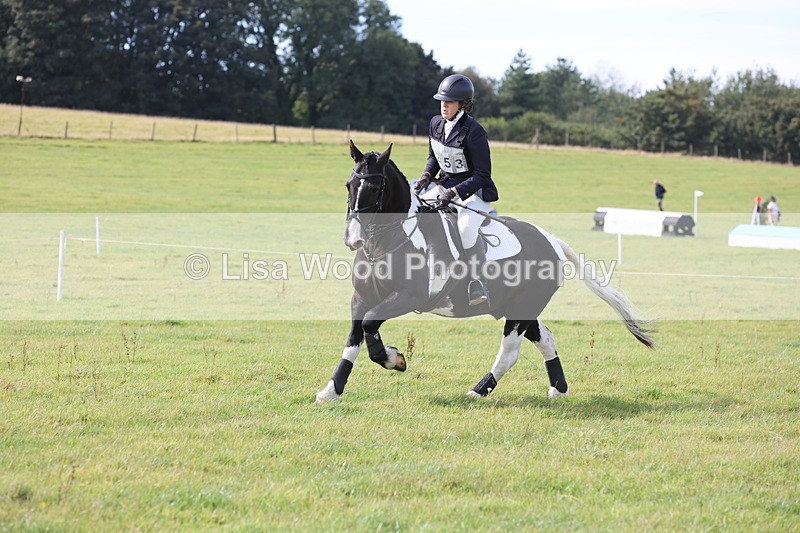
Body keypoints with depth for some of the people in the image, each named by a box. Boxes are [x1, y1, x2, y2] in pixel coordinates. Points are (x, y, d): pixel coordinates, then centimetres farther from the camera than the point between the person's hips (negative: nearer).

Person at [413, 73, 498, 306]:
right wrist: (426, 175, -2)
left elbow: (482, 175, -18)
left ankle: (479, 287, -31)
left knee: (466, 226, -36)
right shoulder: (436, 123, 2)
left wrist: (453, 193, -26)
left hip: (473, 191, -8)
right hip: (444, 185, 8)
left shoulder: (473, 131, -19)